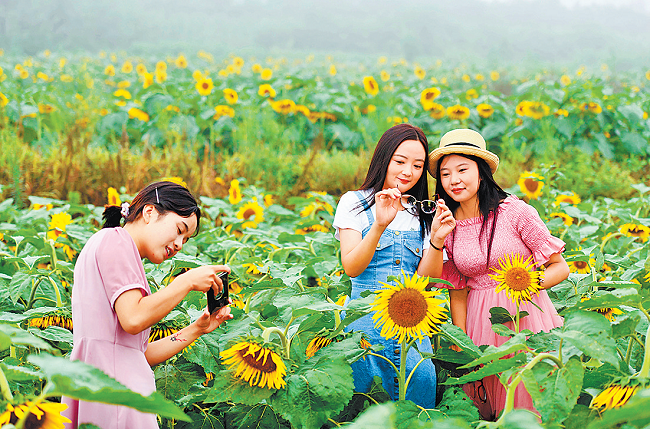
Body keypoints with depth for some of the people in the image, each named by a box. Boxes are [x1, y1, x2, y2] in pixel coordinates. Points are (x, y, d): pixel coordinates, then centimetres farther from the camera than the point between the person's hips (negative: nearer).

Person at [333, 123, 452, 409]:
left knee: (422, 379, -20)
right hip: (366, 317, -2)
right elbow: (351, 268, -10)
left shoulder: (423, 214, 11)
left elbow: (425, 279, 2)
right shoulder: (354, 203, 2)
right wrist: (380, 225, -23)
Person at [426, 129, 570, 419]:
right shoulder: (448, 227, 1)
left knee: (530, 406, 2)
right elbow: (457, 292, 7)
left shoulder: (516, 212, -11)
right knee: (487, 412, 10)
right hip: (480, 324, 3)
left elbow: (561, 268, -6)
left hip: (527, 317, -3)